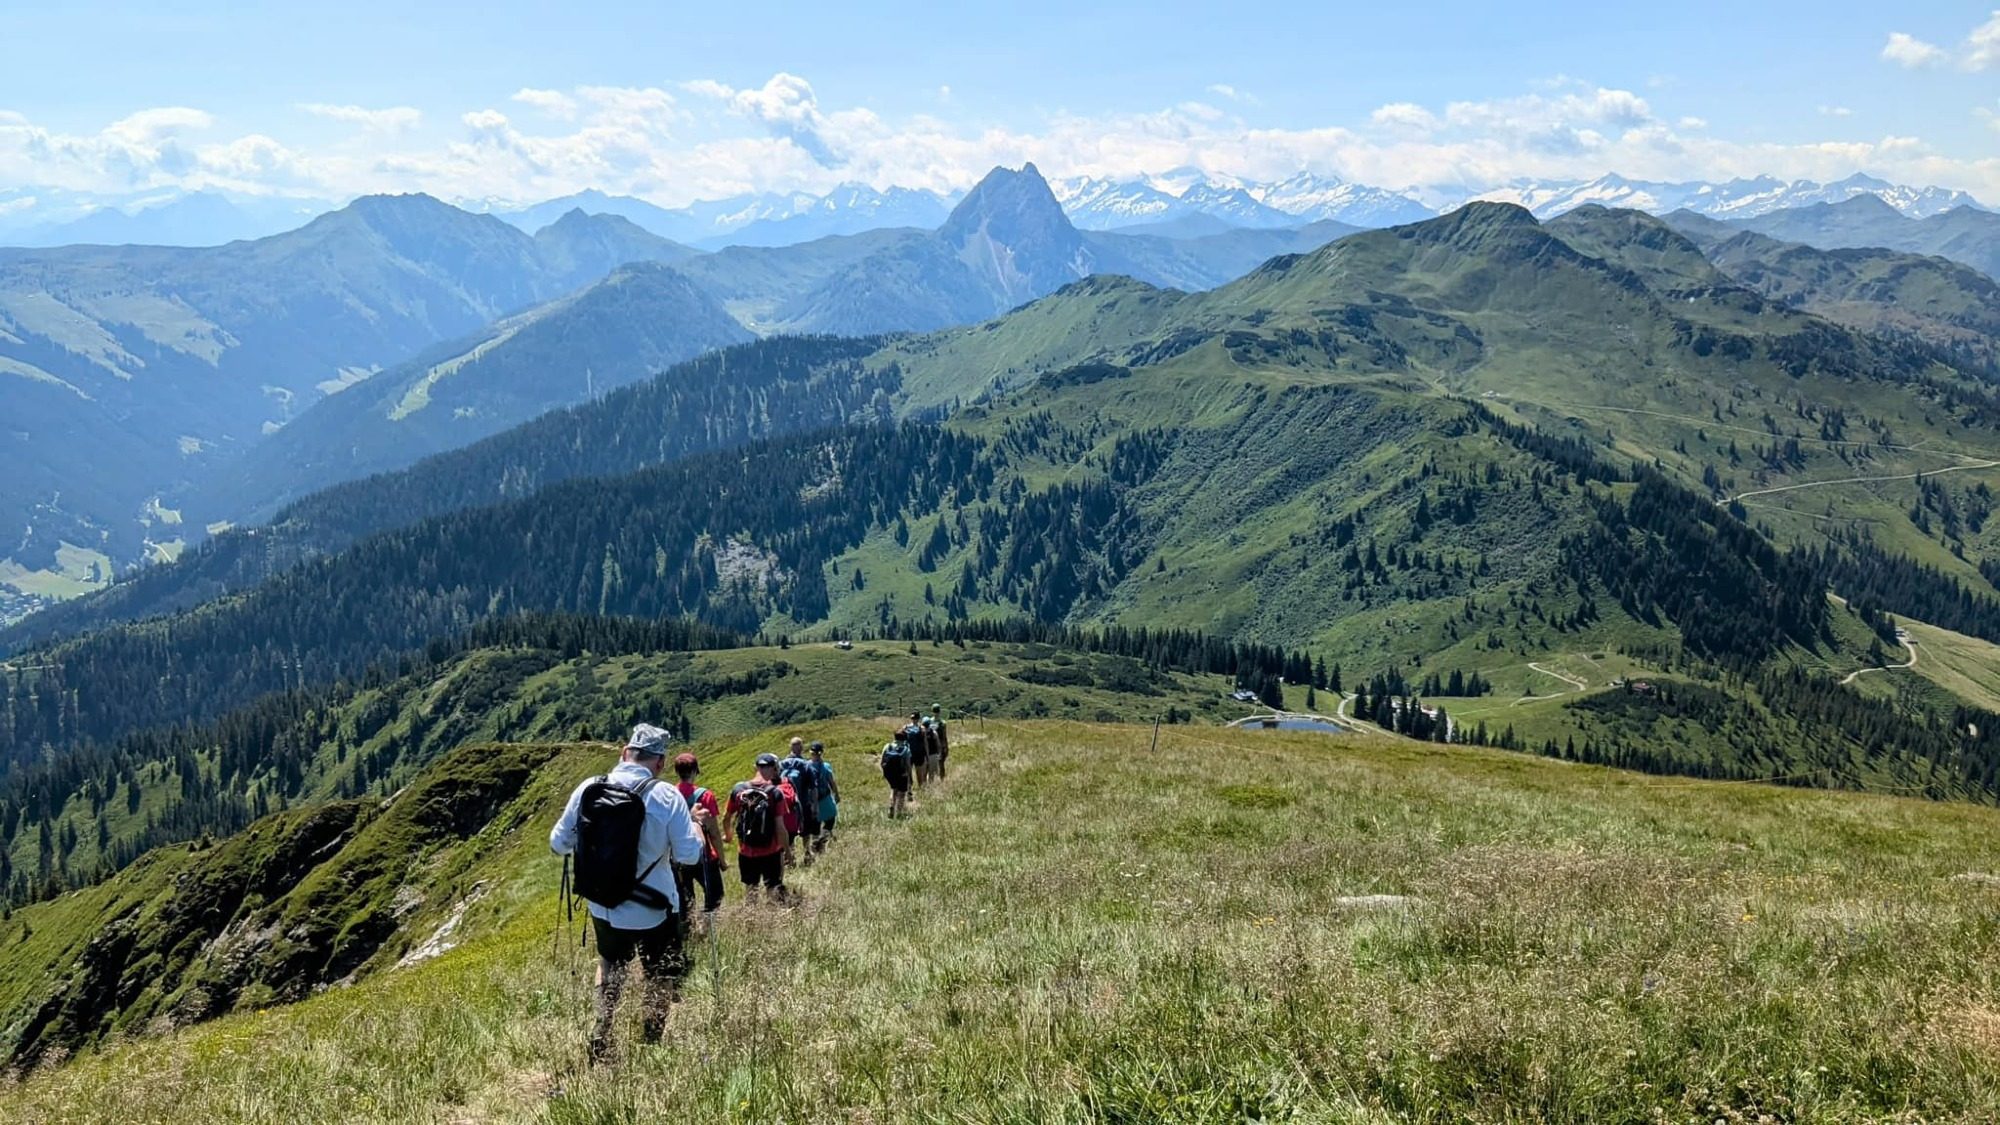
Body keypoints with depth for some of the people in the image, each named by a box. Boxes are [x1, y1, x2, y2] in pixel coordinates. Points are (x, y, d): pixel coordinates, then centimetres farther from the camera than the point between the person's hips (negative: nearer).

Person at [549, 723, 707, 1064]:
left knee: (610, 964, 30)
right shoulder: (667, 798, -19)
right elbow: (688, 855, -15)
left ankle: (602, 1034, 18)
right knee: (660, 980, 19)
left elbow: (558, 844, 0)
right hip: (654, 911, -3)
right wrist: (695, 826, 3)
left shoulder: (588, 789, -9)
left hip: (604, 908, 3)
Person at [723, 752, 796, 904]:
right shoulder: (776, 793, -17)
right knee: (774, 888, 9)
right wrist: (787, 850, -3)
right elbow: (779, 827, -17)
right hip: (770, 852, -3)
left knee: (749, 887, 20)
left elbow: (726, 818, 5)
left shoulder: (738, 789, -7)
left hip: (746, 852, 3)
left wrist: (728, 836, 24)